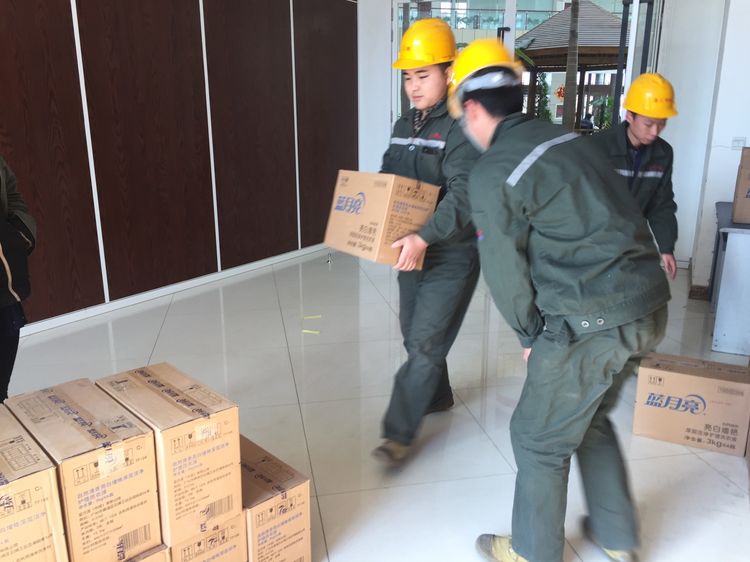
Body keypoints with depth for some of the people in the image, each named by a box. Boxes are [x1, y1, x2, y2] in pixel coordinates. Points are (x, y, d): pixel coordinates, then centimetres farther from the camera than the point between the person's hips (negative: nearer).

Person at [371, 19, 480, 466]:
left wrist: (425, 237, -39)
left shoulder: (462, 128, -17)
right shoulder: (404, 126, 9)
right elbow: (386, 180, 17)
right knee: (415, 335, 18)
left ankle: (400, 433, 5)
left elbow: (463, 196, -28)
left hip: (452, 255, -8)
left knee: (425, 343, -5)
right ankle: (437, 396, 41)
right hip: (412, 250, 8)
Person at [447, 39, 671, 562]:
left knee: (540, 439, 13)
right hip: (649, 304, 8)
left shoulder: (493, 174, -11)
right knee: (591, 418, 27)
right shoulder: (572, 138, 11)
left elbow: (505, 270, -6)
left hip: (590, 322, -8)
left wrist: (531, 335, 9)